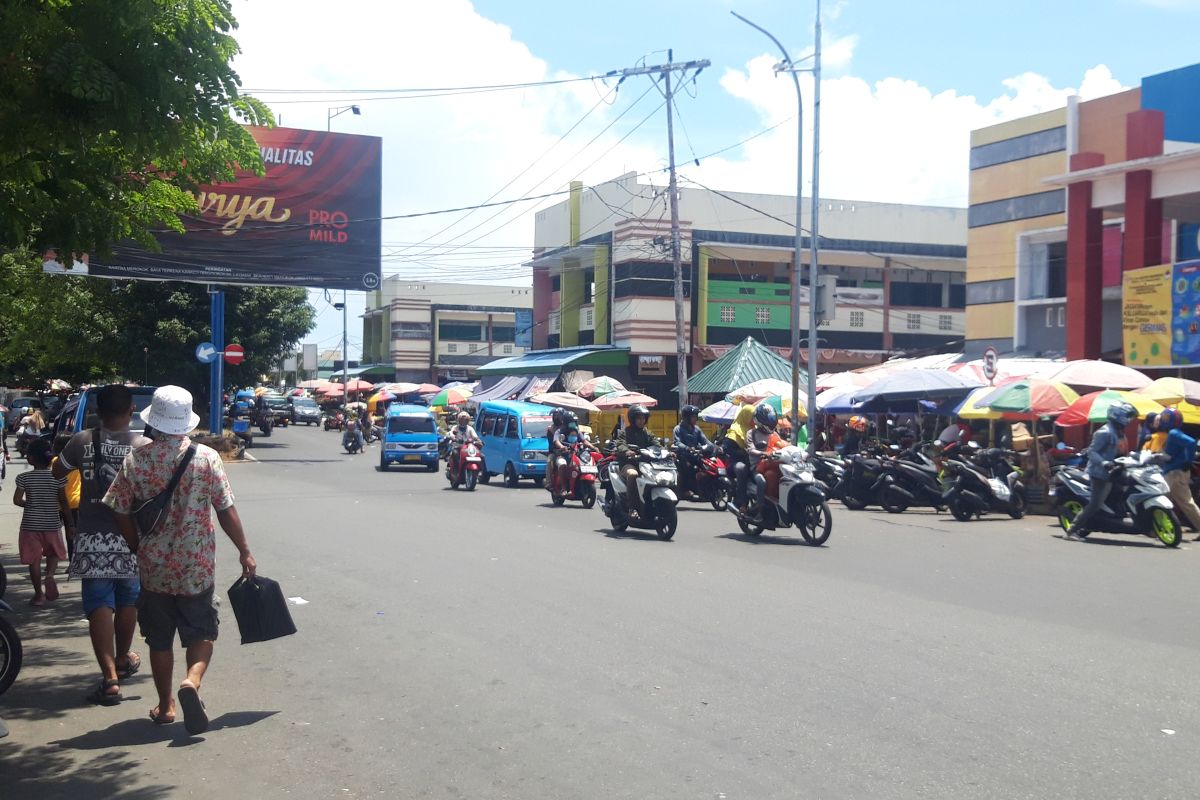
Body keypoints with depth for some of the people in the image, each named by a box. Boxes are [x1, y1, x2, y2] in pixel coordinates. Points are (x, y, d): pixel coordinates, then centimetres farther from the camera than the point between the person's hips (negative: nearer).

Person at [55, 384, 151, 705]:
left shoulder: (82, 442, -4)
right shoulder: (145, 446, -8)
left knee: (99, 606, 1)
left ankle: (110, 677, -9)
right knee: (127, 602, 20)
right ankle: (123, 659, 39)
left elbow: (57, 471, 13)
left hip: (93, 540, -1)